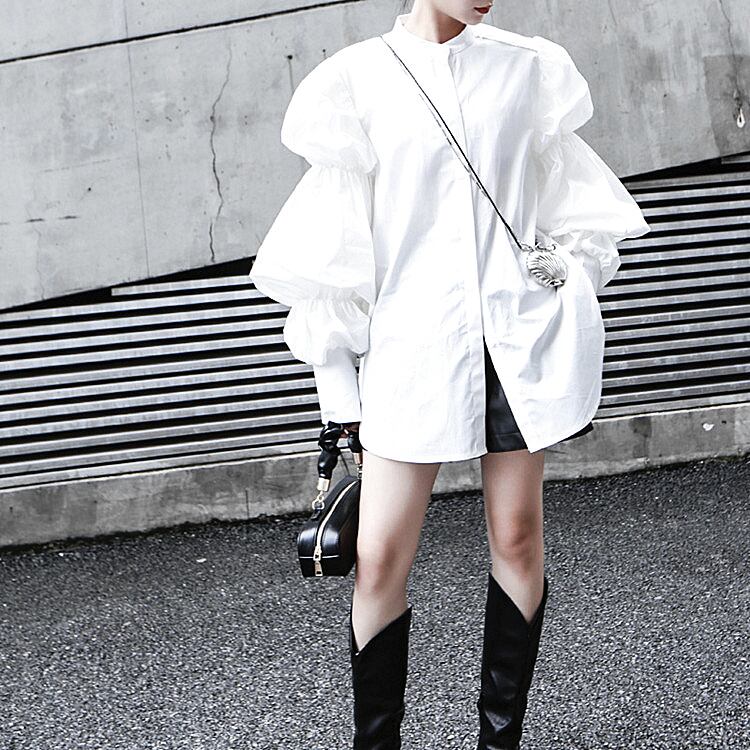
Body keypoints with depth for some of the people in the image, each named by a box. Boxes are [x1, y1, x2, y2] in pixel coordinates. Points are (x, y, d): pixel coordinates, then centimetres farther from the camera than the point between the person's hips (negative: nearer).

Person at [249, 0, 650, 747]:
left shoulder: (528, 68, 8)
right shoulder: (357, 82, 0)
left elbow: (568, 202, 15)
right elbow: (332, 242, 0)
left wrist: (568, 319, 10)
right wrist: (338, 382, 0)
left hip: (521, 339, 3)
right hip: (412, 346, -2)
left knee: (517, 537, 8)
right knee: (379, 559, -4)